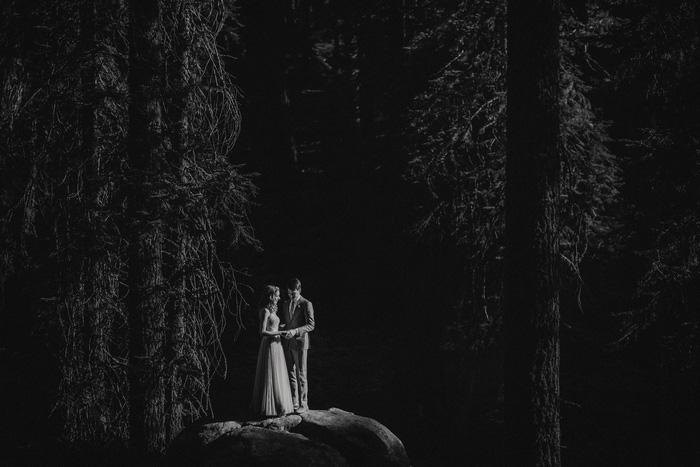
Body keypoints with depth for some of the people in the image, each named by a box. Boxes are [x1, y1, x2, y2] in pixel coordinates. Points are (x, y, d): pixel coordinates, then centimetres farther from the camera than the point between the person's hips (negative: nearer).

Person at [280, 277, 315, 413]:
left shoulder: (306, 304, -5)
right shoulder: (285, 305, 14)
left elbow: (311, 325, -10)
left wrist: (295, 331, -21)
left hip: (300, 342, -6)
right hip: (287, 343, 6)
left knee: (301, 374, -2)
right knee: (291, 373, 7)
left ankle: (303, 404, 4)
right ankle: (293, 403, 11)